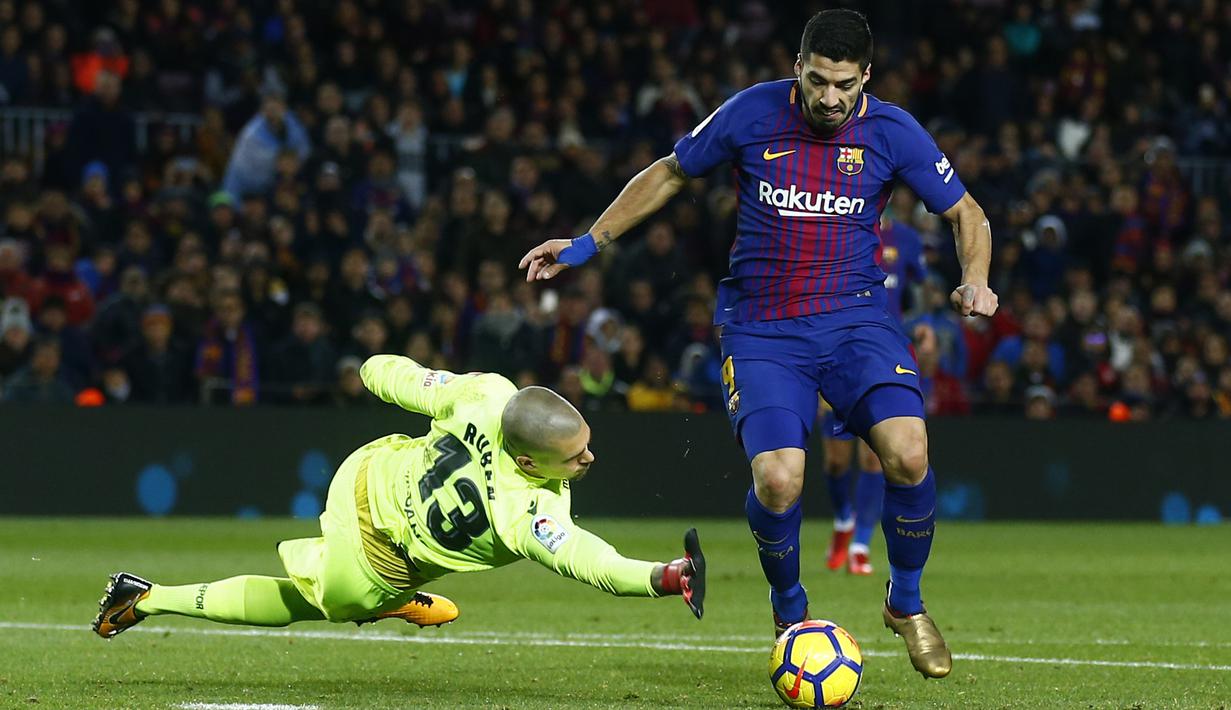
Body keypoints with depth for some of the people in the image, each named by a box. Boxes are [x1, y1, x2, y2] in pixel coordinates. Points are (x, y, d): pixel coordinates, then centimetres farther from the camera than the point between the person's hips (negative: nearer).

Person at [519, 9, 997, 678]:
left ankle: (906, 604, 5)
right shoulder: (752, 114, -4)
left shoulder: (892, 132, -3)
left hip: (855, 317, 1)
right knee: (777, 481, -22)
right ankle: (789, 612, 10)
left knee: (908, 454, -23)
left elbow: (965, 213, 10)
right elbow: (669, 173, 13)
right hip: (760, 328, -1)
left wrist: (975, 280, -10)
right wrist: (587, 243, 13)